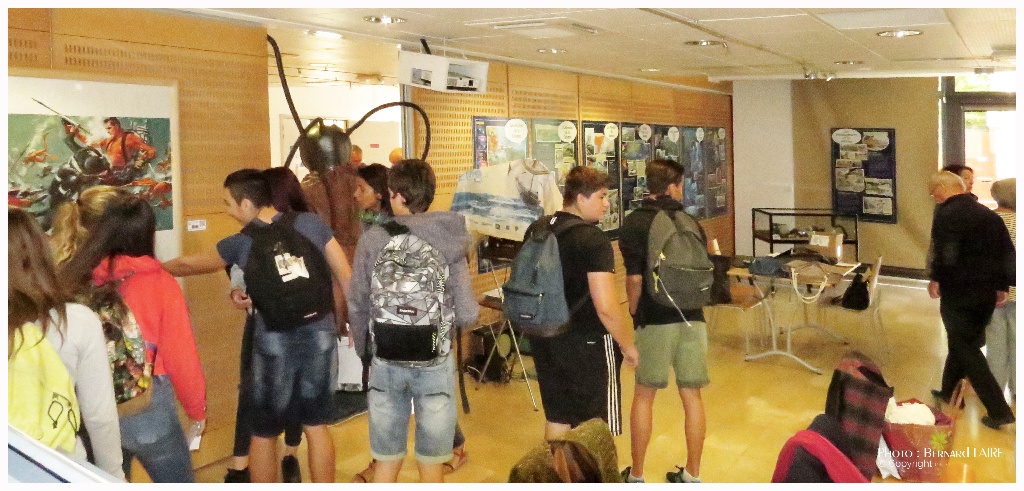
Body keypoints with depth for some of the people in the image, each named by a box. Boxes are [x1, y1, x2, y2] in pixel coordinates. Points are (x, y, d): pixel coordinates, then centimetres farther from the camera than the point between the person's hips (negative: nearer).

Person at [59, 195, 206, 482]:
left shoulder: (78, 280, -6)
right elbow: (180, 357, -12)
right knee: (178, 481, 15)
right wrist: (197, 409, 3)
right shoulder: (161, 284, -14)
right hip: (147, 411, -3)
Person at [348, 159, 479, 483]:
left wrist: (363, 350, 16)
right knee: (431, 464, 14)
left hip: (386, 362, 1)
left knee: (386, 461, 16)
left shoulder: (372, 240, -7)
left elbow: (357, 307, -1)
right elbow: (467, 314, -12)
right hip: (435, 362, -1)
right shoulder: (449, 240, -8)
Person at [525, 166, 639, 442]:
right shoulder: (594, 240, -19)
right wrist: (627, 345, -9)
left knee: (557, 418, 18)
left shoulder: (536, 230, 3)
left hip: (546, 340, 7)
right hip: (587, 345, -7)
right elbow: (606, 307, -24)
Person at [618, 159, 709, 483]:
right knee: (692, 396, 11)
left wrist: (633, 313, 5)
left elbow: (634, 278, -13)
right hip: (692, 319, 3)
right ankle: (692, 475, 20)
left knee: (644, 396, 9)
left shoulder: (635, 222, -6)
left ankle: (636, 475, 17)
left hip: (655, 320, -3)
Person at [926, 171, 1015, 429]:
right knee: (964, 342, 23)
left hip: (958, 293, -8)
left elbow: (945, 253, -25)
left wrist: (936, 279, -10)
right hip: (987, 293, 8)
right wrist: (1001, 286, 16)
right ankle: (948, 391, 38)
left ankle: (999, 410, -2)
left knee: (966, 349, 1)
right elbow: (1007, 252, 10)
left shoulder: (947, 214, -14)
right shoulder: (989, 214, 10)